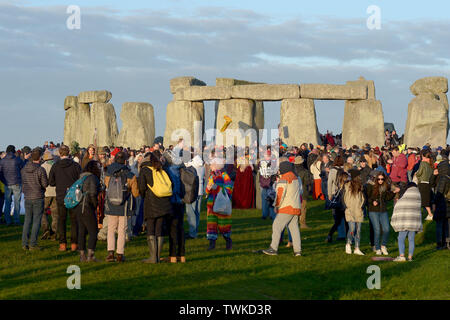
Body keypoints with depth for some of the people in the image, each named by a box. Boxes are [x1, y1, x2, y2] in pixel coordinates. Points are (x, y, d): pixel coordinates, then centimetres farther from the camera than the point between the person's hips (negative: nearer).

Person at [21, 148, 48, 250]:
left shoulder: (24, 169, 2)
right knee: (36, 221, 0)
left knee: (27, 220, 11)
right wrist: (45, 178, 9)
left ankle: (24, 243, 9)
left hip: (27, 198, 5)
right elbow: (45, 184, -9)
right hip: (38, 198, -5)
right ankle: (33, 244, -2)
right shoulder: (41, 170, -14)